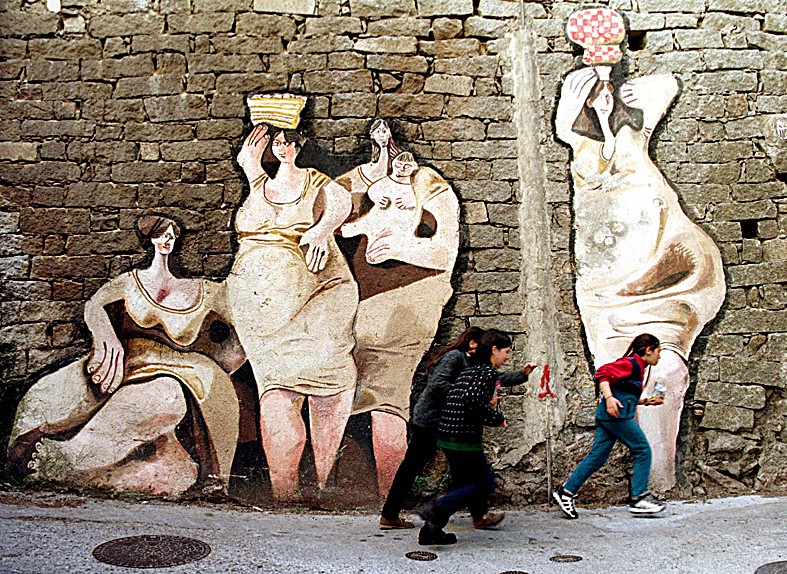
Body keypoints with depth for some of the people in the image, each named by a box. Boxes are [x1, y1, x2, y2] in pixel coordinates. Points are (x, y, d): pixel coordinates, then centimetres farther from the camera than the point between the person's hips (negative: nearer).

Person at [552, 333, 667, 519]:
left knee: (597, 456, 6)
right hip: (616, 415, -10)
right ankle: (637, 499, 2)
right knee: (643, 450, -1)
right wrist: (609, 397, -28)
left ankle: (566, 492, 4)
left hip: (607, 417, 10)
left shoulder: (636, 367, 24)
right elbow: (603, 372, -18)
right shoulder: (632, 363, -7)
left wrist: (648, 401, 24)